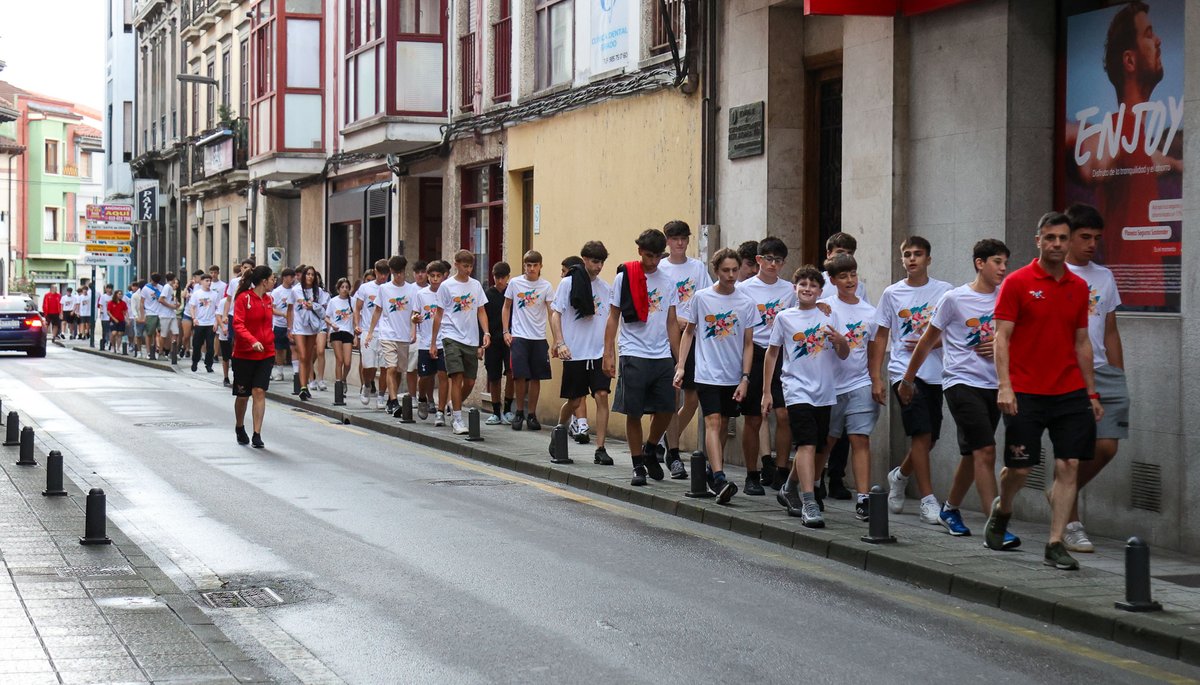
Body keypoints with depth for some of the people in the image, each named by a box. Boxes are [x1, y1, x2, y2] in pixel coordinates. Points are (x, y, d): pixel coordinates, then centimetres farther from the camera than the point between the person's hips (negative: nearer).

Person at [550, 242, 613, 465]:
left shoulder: (606, 288, 9)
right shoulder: (568, 283, -2)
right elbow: (555, 314, -3)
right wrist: (560, 343, -14)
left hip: (599, 353, 3)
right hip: (575, 353, -3)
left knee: (602, 396, -9)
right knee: (574, 401, 4)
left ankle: (601, 449, -6)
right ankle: (557, 437, 29)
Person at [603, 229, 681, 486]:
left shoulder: (668, 282, 10)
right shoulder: (624, 278, 1)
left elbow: (672, 323, 13)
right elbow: (613, 318, 3)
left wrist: (679, 359, 9)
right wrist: (608, 354, -4)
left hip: (662, 356, 3)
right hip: (633, 355, -3)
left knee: (666, 409, 1)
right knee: (633, 412, 0)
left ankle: (650, 450, 26)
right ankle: (638, 465, 12)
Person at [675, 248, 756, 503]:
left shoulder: (746, 303, 2)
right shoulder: (701, 298, -1)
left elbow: (748, 344, 5)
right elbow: (688, 332, 9)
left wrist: (745, 378, -2)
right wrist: (681, 365, 2)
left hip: (733, 376, 3)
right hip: (707, 373, -3)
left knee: (724, 424, 11)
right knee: (713, 422, -14)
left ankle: (712, 470, 26)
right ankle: (719, 480, -24)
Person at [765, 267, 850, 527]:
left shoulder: (829, 317, 7)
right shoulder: (784, 317, 3)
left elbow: (844, 355, 7)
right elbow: (772, 353, 10)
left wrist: (840, 340, -17)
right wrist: (766, 391, 8)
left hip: (824, 392, 3)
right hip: (798, 390, -3)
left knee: (813, 447, 12)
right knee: (807, 445, -18)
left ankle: (790, 490, 36)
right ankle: (809, 504, -23)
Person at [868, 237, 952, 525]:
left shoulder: (944, 291, 5)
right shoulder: (892, 293, 4)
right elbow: (880, 336, 7)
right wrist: (875, 377, 2)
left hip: (936, 373, 3)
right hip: (905, 372, -2)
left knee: (929, 438, 8)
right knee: (921, 434, -13)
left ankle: (900, 475, 37)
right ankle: (928, 500, -10)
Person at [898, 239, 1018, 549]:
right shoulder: (954, 299, -6)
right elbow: (927, 342, 4)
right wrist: (907, 380, 10)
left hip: (993, 385, 5)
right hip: (961, 382, -5)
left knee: (972, 454, 15)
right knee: (985, 451, -16)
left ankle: (950, 509, 36)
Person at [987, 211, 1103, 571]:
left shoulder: (1079, 288, 9)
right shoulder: (1017, 282, -4)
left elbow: (1082, 343, 15)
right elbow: (1002, 337, -7)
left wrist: (1092, 393, 13)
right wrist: (1005, 386, -17)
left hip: (1070, 392, 4)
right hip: (1026, 393, -4)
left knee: (1069, 466, -4)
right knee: (1019, 468, 2)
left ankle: (1055, 545, 1)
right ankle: (1002, 511, 34)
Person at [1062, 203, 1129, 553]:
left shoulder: (1104, 277, 16)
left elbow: (1110, 332, 19)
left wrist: (1119, 379, 15)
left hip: (1100, 370, 5)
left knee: (1106, 446, -2)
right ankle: (1070, 523, 5)